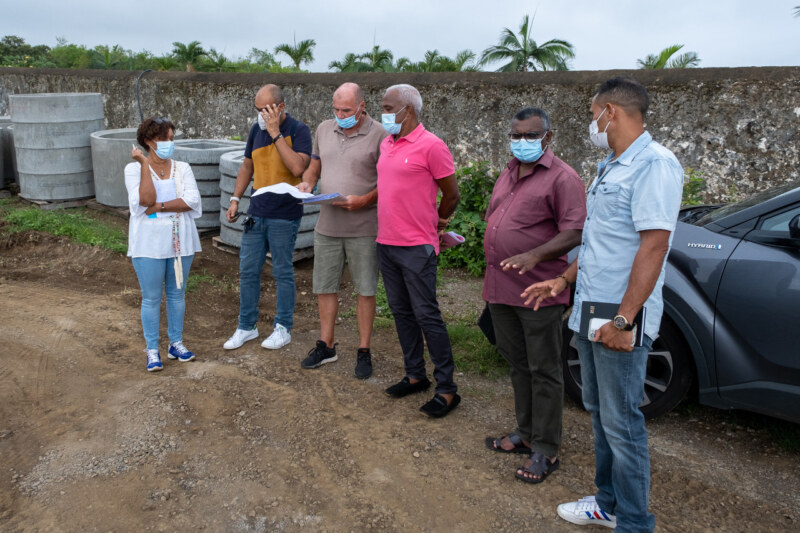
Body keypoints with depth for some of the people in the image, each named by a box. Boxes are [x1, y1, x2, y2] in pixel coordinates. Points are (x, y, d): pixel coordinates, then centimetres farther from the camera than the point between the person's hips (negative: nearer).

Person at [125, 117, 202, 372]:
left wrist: (159, 206, -15)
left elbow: (192, 200, -9)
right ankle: (152, 349, 15)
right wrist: (145, 163, -15)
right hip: (149, 243, -3)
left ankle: (176, 343, 26)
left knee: (177, 294, 12)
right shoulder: (134, 169, -1)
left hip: (180, 241, 3)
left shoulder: (182, 168, 6)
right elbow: (146, 200, -18)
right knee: (151, 298, 3)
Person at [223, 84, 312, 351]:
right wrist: (235, 199, 12)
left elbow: (298, 167, -24)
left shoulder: (298, 130, -9)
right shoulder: (257, 130, 9)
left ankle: (283, 328, 19)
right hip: (256, 214, 6)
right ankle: (246, 326, 22)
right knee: (247, 271, 9)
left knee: (283, 273, 4)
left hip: (284, 216, -6)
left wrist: (276, 133, -21)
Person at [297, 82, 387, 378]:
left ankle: (364, 351, 17)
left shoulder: (379, 134, -8)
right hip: (327, 224, 5)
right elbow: (315, 164, 20)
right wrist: (307, 182, -1)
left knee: (365, 289, 4)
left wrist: (363, 201, -22)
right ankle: (326, 345, 28)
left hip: (363, 227, -5)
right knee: (324, 287, 12)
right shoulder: (324, 129, 8)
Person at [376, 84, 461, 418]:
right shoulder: (386, 144, 12)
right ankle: (415, 375, 28)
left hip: (416, 247, -8)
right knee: (401, 311, 14)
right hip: (386, 242, 8)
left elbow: (451, 194, -4)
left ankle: (447, 389, 6)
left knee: (426, 315, -4)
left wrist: (434, 224, 8)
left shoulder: (431, 146, -11)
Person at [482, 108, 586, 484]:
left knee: (544, 371, 1)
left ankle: (545, 450, 11)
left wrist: (534, 256, -31)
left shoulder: (561, 177, -9)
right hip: (501, 289, 8)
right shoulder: (508, 174, 16)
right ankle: (525, 432, 32)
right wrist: (490, 276, 20)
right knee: (518, 365, 18)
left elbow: (574, 233, -17)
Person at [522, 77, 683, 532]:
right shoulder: (610, 168, 16)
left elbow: (654, 244, -22)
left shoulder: (654, 164, -14)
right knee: (599, 412, 18)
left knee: (622, 422, 0)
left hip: (620, 322, -9)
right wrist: (564, 281, 20)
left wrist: (624, 319, -25)